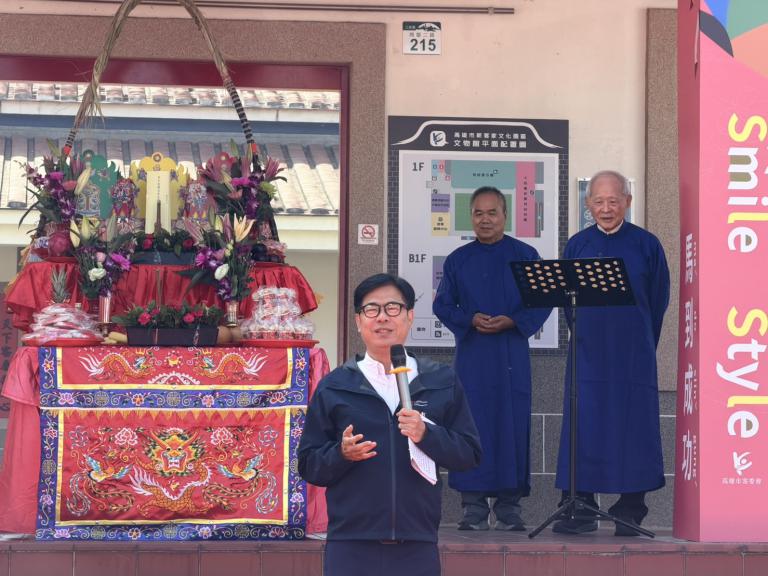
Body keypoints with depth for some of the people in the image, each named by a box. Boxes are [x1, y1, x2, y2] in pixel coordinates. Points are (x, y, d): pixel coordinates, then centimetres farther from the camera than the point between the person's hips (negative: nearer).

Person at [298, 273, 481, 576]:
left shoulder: (442, 382, 8)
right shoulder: (334, 387, 7)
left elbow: (470, 454, 4)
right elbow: (308, 465, 6)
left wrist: (427, 435, -12)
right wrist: (342, 453, -14)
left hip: (417, 548, 1)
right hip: (351, 548, -1)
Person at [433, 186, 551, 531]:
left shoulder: (525, 256, 5)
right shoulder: (458, 260, 9)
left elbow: (542, 302, 3)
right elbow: (442, 305, 8)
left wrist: (511, 321, -13)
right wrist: (471, 320, -10)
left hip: (512, 352, -1)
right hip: (472, 353, 1)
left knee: (512, 424, -1)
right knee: (473, 425, -3)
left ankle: (509, 507, 5)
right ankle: (474, 508, 2)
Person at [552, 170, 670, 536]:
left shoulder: (646, 245, 1)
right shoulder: (577, 245, 7)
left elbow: (658, 300, 7)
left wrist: (638, 340, 8)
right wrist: (583, 332, 7)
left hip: (633, 353, -2)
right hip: (588, 351, 2)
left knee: (632, 425, -1)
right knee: (583, 426, -1)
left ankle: (631, 510, 6)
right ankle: (581, 509, 4)